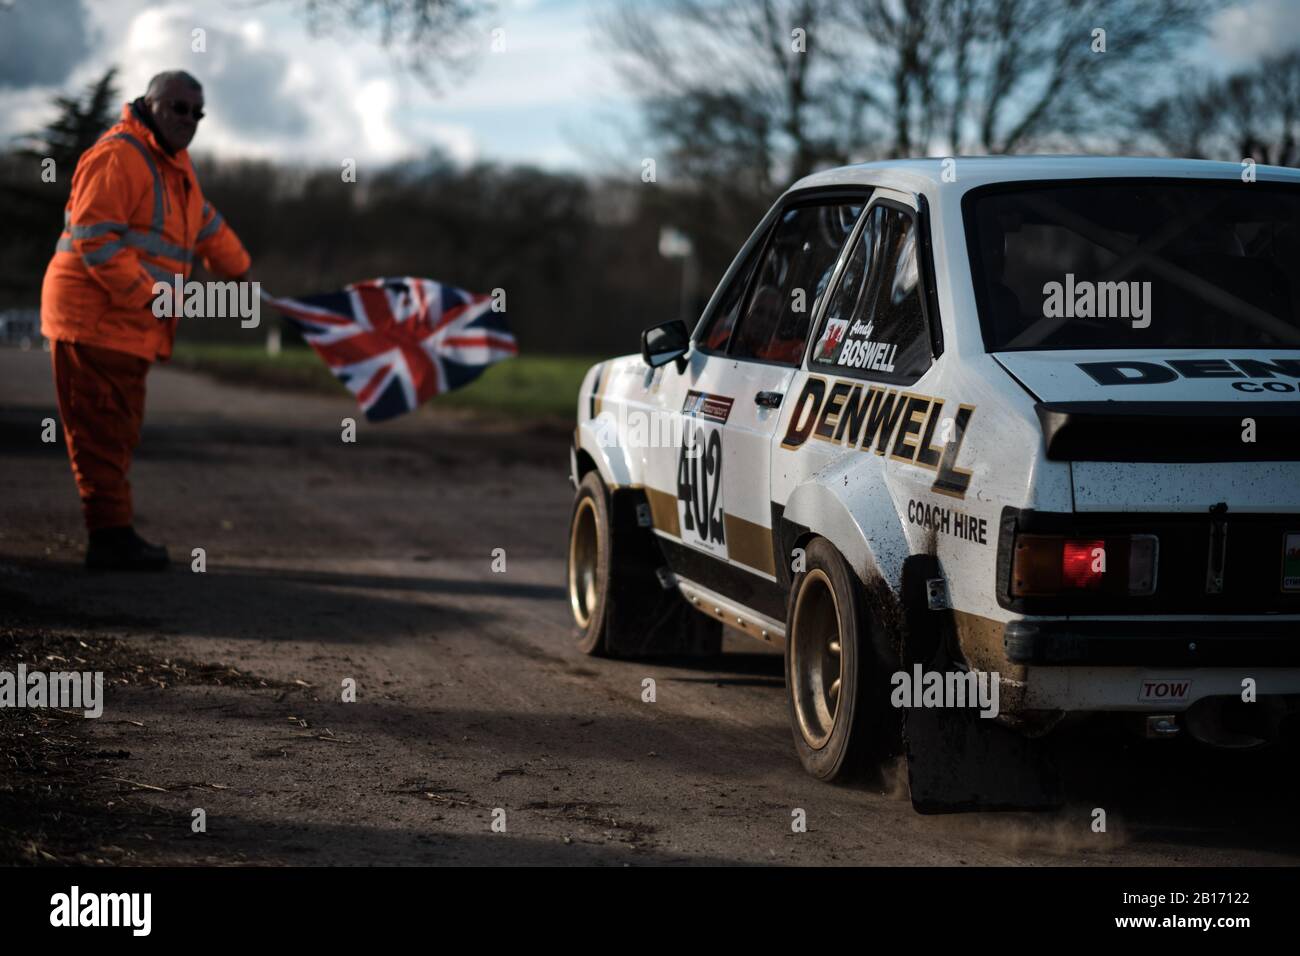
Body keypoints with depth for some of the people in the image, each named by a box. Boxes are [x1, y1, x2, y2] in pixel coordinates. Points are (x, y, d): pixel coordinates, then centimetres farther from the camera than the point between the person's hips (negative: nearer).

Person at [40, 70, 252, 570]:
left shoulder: (174, 162, 18)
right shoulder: (117, 157, -15)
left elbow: (205, 222, 33)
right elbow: (93, 238, -22)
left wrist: (238, 270, 34)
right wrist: (149, 292, -22)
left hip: (129, 323, 10)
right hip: (94, 319, -10)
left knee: (120, 430, 11)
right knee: (102, 430, -9)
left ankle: (112, 532, 15)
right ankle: (110, 535, -9)